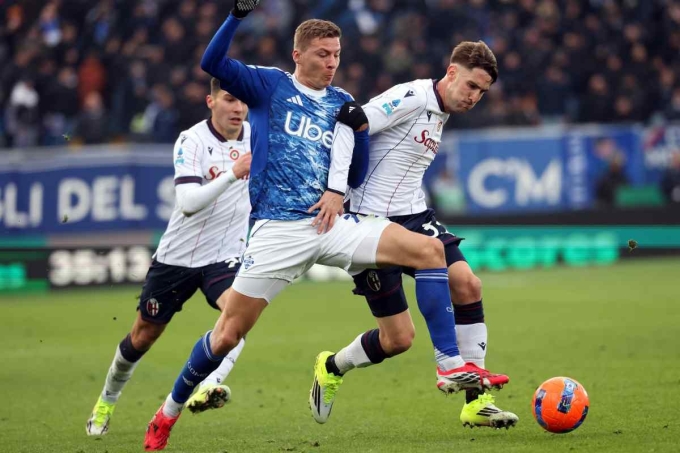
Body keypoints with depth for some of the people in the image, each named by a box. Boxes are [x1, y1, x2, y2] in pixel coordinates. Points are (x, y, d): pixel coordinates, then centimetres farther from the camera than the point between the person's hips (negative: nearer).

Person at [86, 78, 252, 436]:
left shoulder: (255, 135, -4)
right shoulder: (192, 141, -19)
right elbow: (188, 202, -33)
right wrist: (232, 174, -42)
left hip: (225, 257, 2)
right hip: (177, 256, -2)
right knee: (143, 336, 12)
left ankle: (208, 383, -41)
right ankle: (107, 400, 36)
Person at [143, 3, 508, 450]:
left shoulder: (342, 103, 15)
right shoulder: (269, 85, 3)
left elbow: (359, 173, 18)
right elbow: (213, 63, -12)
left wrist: (360, 128, 0)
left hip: (331, 225, 4)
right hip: (278, 230, -4)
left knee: (429, 250, -13)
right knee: (228, 334, -4)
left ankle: (451, 366, -13)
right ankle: (168, 412, 19)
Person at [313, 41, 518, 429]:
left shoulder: (441, 116, 15)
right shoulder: (411, 98, -14)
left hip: (414, 218, 8)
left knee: (467, 283, -14)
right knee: (399, 338, -6)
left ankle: (475, 403, -6)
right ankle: (331, 368, 26)